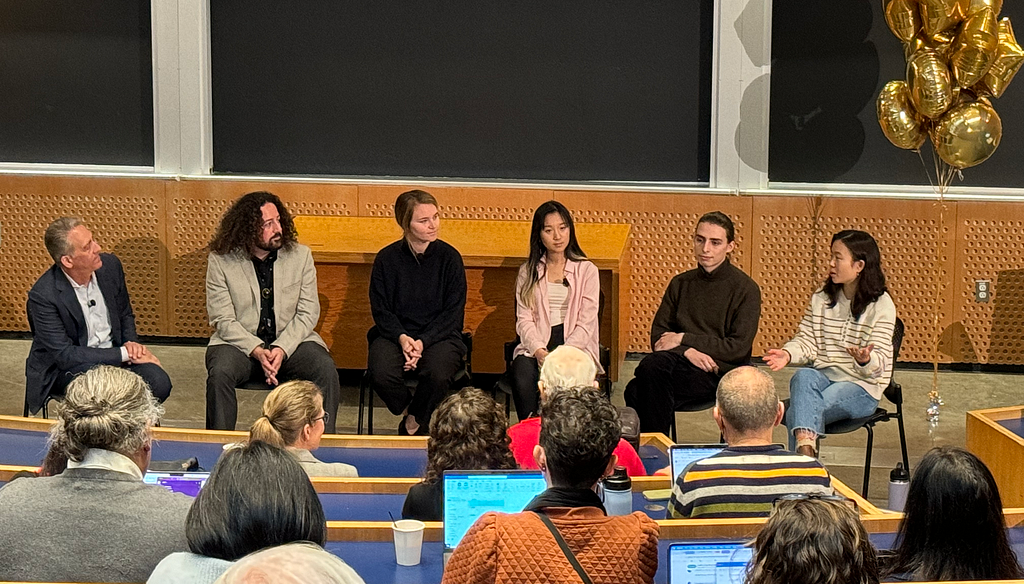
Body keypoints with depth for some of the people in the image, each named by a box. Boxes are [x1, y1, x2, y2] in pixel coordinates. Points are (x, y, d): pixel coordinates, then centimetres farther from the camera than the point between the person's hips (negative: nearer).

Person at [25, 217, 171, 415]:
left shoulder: (110, 265, -4)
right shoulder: (43, 295, -21)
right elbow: (64, 356, -22)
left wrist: (131, 344, -9)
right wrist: (125, 354, -22)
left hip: (112, 353, 5)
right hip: (62, 368, -5)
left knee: (159, 383, -23)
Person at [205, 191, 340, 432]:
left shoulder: (300, 255, 3)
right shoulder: (220, 261, -2)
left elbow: (308, 313, 0)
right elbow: (223, 320, -6)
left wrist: (281, 349, -17)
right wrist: (257, 351, -21)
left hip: (291, 341, 1)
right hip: (240, 343, -1)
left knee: (326, 369, -26)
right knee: (220, 373, -31)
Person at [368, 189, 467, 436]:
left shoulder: (449, 257, -1)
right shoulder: (387, 259, 1)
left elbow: (453, 313, -3)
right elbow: (380, 311, 2)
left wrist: (423, 342, -16)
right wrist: (402, 338, -18)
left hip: (439, 335, -1)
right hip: (395, 333, 1)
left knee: (437, 374, -33)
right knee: (381, 374, -30)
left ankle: (414, 422, 0)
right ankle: (408, 409, 6)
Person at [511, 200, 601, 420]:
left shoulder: (586, 270, 10)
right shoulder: (528, 272, 16)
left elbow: (586, 323, 0)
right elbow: (524, 319, 6)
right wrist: (539, 351, -14)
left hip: (576, 345, -2)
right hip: (535, 345, 2)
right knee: (523, 381, -32)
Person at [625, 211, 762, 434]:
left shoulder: (746, 289, 2)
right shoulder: (680, 284, 17)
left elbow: (738, 348, -5)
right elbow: (658, 336, 11)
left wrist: (683, 339, -6)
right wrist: (688, 351, -11)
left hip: (719, 374, -4)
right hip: (679, 363, 4)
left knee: (652, 366, -32)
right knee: (636, 390, -31)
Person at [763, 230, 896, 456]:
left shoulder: (881, 306, -3)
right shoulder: (821, 298, 14)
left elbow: (880, 360, -9)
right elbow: (806, 340, 10)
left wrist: (866, 359, -34)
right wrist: (788, 353, -13)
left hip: (861, 386, -4)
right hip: (822, 375, 4)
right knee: (802, 376, -36)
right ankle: (806, 447, -55)